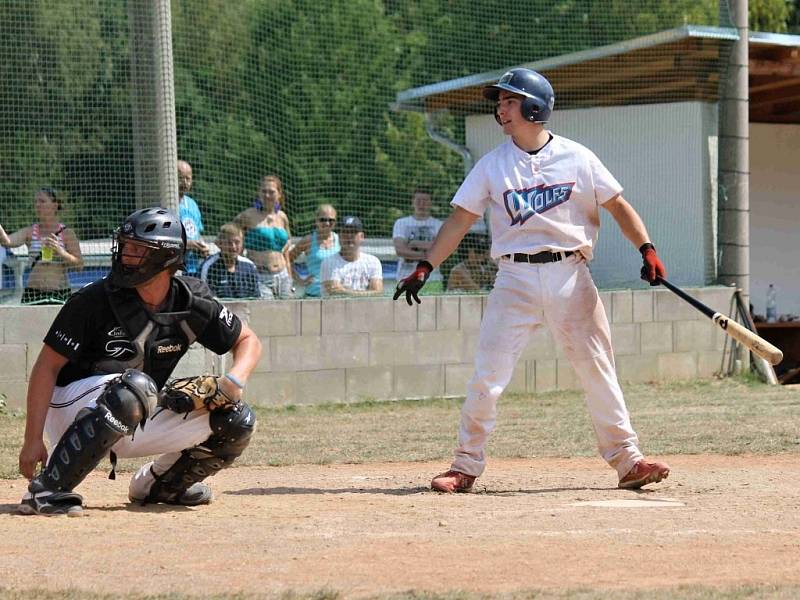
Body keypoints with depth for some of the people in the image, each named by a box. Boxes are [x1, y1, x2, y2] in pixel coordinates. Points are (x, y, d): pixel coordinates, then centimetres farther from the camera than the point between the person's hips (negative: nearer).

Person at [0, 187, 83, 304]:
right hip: (33, 293, 2)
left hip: (60, 294, -2)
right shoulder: (30, 232, 7)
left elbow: (79, 265, -3)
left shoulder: (67, 233, 2)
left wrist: (60, 252, -18)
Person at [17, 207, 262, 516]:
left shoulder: (190, 304, -5)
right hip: (70, 411, -5)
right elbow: (48, 366, -16)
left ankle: (159, 482, 16)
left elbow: (248, 341, 8)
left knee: (236, 420, -7)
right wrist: (33, 440, -23)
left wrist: (235, 380, -14)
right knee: (135, 385, -38)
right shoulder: (93, 300, -18)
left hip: (138, 423, 5)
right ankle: (45, 490, -33)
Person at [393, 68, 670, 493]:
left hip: (570, 277, 0)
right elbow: (460, 219, 5)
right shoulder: (492, 166, 6)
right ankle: (466, 467, 2)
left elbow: (618, 206, 6)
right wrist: (425, 267, -5)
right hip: (516, 278, 1)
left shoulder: (577, 158, 3)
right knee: (487, 375, -6)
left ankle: (626, 461, 10)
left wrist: (647, 249, -7)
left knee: (597, 371, 2)